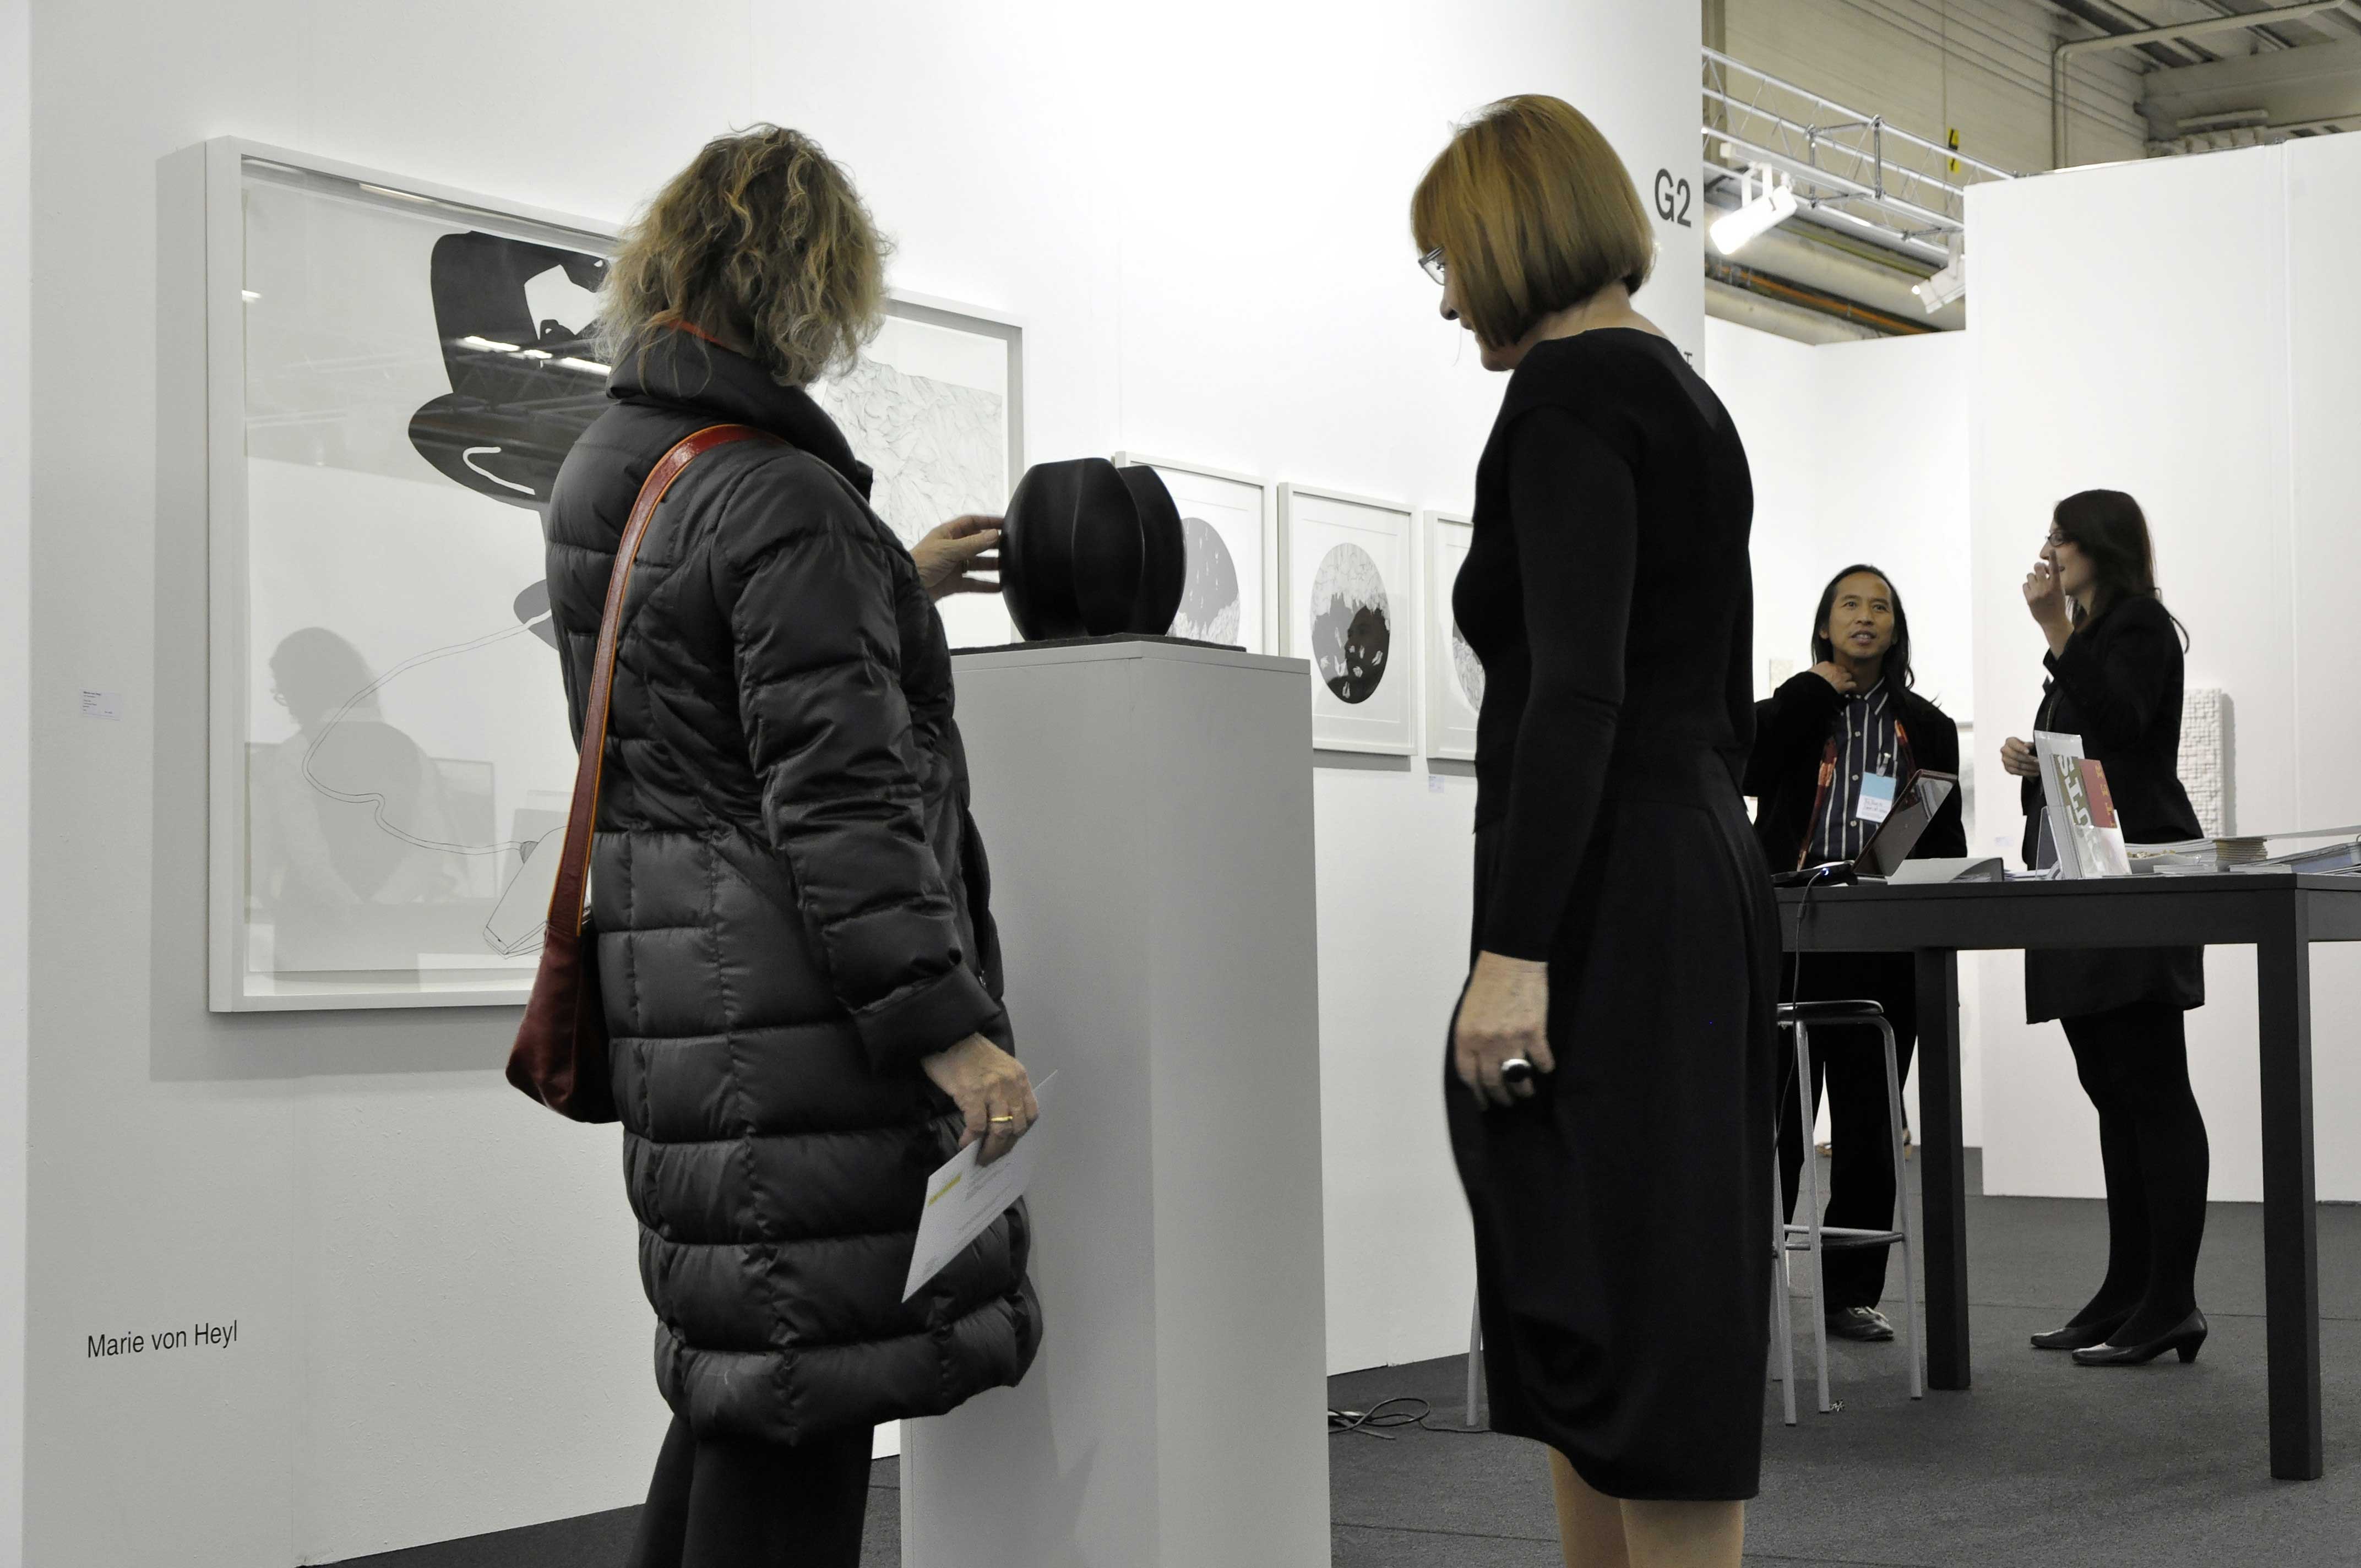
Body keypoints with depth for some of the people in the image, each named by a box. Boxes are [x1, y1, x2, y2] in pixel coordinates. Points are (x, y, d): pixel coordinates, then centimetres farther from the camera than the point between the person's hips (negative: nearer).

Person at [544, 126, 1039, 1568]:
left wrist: (889, 587, 38)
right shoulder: (785, 504, -16)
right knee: (798, 1401, -3)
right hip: (790, 1008, -10)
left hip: (671, 978, 10)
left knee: (737, 1373, 19)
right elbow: (835, 799, -21)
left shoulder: (607, 473, 13)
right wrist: (946, 1026, -20)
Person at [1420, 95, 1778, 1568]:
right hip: (1707, 879, 10)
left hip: (1605, 902, -10)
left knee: (1628, 1330, -5)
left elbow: (1577, 687, -21)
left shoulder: (1571, 389, -10)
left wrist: (1512, 950, -24)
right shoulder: (1689, 397, 18)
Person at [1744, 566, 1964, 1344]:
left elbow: (1946, 838, 13)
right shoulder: (1792, 709, 9)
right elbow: (1746, 767, -10)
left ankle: (1852, 1292, 16)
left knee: (1869, 1127, 7)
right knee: (1774, 1116, -4)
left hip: (1886, 947, 2)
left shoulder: (1926, 727, 14)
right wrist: (1815, 693, -6)